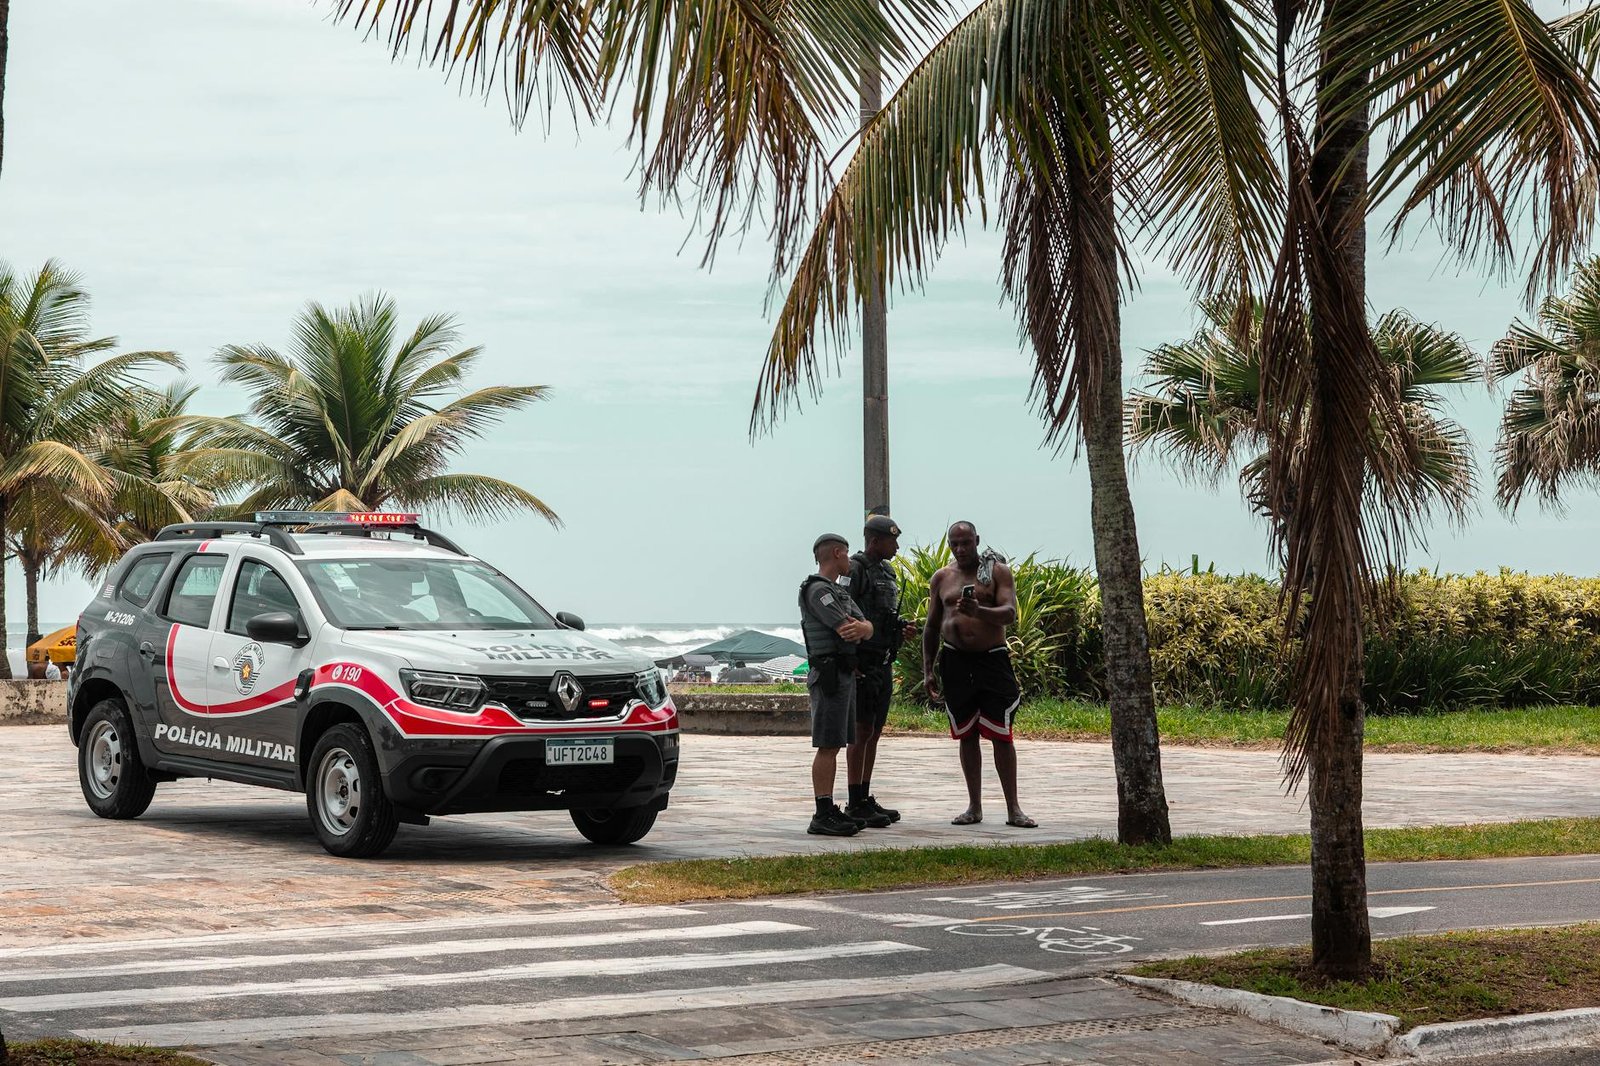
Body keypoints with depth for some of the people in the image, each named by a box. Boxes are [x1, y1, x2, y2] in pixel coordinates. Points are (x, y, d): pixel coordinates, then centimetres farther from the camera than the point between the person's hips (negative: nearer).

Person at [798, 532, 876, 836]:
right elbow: (845, 629, -18)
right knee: (828, 746, -11)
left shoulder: (840, 591, 21)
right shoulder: (818, 590, -11)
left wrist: (860, 627, -13)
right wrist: (857, 627, 4)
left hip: (846, 673, 10)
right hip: (829, 672, -10)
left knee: (839, 744, 12)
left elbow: (866, 628, 10)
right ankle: (823, 816, -13)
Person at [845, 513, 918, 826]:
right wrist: (849, 663, -20)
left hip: (883, 664, 9)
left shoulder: (887, 573, 17)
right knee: (861, 732, -7)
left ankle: (866, 799, 16)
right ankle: (855, 804, -5)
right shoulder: (854, 571, -11)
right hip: (861, 664, -9)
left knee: (874, 732, 11)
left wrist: (903, 629, 6)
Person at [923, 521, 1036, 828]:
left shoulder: (998, 571, 1)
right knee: (966, 735, 6)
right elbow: (932, 626, 15)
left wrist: (979, 611, -31)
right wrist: (927, 671, 9)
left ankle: (1013, 808, -2)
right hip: (955, 661, 3)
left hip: (992, 659, -3)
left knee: (1001, 734, -6)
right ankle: (974, 807, 12)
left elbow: (1010, 613, -12)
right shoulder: (941, 578, 10)